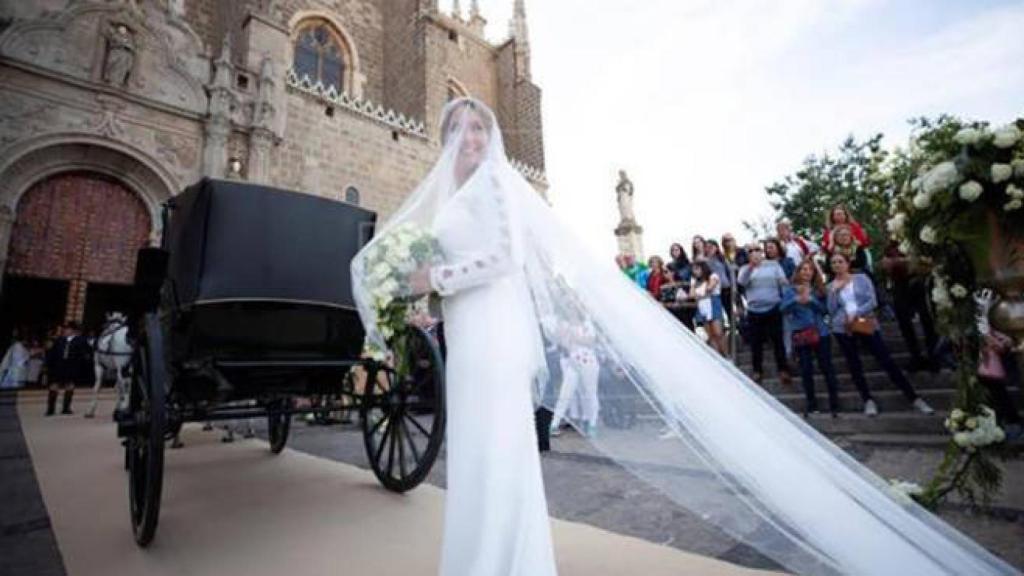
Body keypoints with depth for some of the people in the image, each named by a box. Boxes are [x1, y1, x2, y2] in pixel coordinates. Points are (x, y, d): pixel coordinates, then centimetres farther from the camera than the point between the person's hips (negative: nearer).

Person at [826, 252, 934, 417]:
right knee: (854, 366, 5)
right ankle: (868, 401, 16)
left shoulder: (861, 278, 5)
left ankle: (914, 398, 6)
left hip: (866, 324, -2)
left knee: (887, 361, -3)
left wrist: (855, 314, -15)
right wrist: (835, 291, -8)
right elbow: (831, 311, -2)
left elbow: (873, 301, -5)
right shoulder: (831, 286, 8)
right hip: (842, 329, 2)